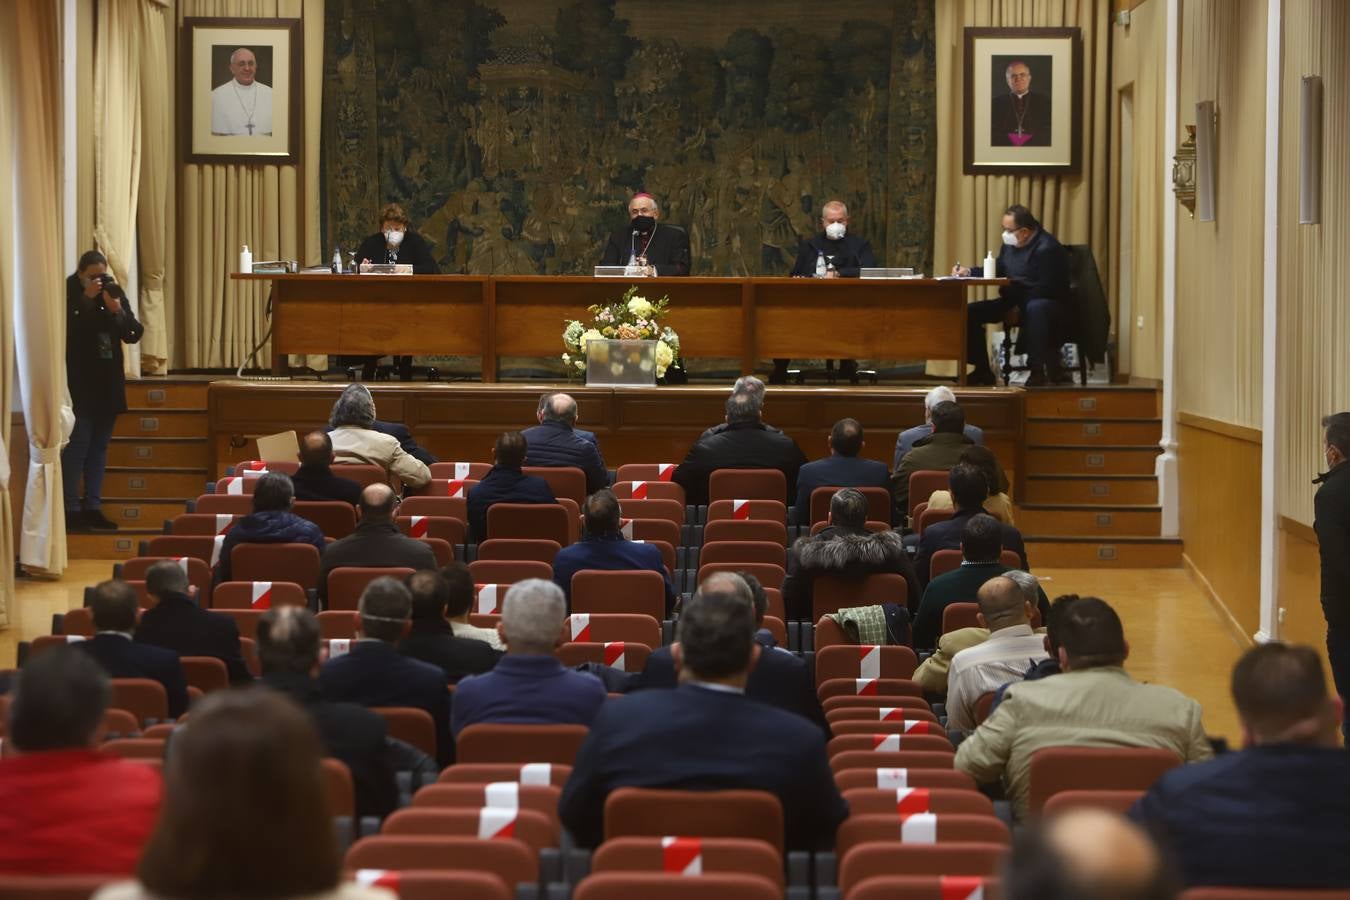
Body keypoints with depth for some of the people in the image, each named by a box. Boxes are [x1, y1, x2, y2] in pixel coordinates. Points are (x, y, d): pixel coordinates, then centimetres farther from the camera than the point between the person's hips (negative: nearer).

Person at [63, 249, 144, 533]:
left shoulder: (115, 293, 4)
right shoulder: (69, 295, -7)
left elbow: (133, 334, -1)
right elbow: (65, 329, -24)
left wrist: (117, 311, -17)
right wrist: (86, 300, -23)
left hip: (108, 382, 5)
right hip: (79, 383, -5)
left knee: (99, 446, 9)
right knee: (78, 444, -8)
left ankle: (93, 507, 14)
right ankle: (71, 510, -6)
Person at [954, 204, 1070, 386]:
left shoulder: (1047, 248, -20)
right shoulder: (1009, 243, 3)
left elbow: (1045, 289, -24)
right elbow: (997, 272, 17)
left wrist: (1012, 287, -22)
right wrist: (969, 271, 3)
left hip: (1050, 304, -8)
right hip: (1016, 303, 8)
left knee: (1034, 308, -44)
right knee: (971, 312, -3)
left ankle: (1037, 371, -34)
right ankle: (982, 371, 5)